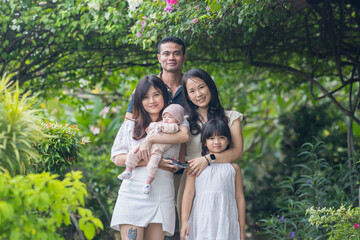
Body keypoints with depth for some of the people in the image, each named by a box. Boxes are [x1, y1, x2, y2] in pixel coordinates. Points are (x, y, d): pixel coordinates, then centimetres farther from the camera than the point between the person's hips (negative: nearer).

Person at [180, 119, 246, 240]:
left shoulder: (233, 168, 10)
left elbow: (239, 197, 11)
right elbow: (188, 193, 3)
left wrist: (242, 228, 10)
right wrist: (184, 221, -4)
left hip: (226, 222, 1)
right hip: (202, 222, -1)